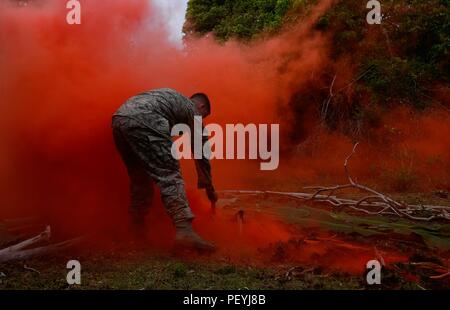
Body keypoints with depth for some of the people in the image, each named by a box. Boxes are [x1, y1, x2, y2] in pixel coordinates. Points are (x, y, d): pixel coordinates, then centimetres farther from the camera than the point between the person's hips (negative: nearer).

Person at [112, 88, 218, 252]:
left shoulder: (170, 97, 38)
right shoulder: (192, 110, 20)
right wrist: (209, 188, 33)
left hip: (118, 119, 8)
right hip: (143, 120, -8)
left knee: (139, 177, 20)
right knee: (169, 175, -8)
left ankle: (137, 227, 25)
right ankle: (184, 230, -18)